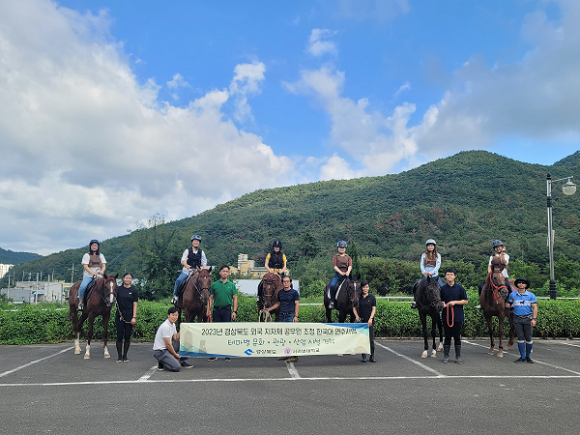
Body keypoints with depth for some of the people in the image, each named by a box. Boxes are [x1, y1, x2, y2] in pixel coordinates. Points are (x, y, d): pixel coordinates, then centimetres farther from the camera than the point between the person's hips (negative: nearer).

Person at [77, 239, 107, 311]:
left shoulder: (101, 255, 18)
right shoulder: (87, 255, 6)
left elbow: (104, 265, 11)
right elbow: (85, 266, -4)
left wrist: (102, 271, -12)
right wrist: (93, 272, -19)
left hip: (99, 276, 3)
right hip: (88, 275, -3)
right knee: (83, 286, -30)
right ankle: (80, 301, -12)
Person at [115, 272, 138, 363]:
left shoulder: (134, 291, 2)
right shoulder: (119, 289, 5)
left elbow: (135, 305, 0)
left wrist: (134, 317, -7)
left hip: (129, 315, 0)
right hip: (119, 315, 1)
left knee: (127, 336, 4)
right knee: (120, 335, 1)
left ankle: (125, 355, 16)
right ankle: (119, 356, 11)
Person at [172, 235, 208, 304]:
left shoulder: (201, 252, 10)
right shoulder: (187, 251, 6)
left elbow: (204, 262, 5)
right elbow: (183, 260, -2)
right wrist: (186, 265, -23)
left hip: (197, 271, 2)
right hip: (187, 270, -1)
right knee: (178, 281, -20)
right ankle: (175, 295, -1)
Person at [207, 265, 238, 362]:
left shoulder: (231, 285, 4)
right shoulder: (214, 285, 6)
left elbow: (235, 299, 3)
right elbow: (211, 298, 7)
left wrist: (234, 311, -6)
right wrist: (208, 310, -2)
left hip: (227, 310, -1)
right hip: (216, 310, 1)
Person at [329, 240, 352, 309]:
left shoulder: (348, 257, 16)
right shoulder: (335, 257, 11)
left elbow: (350, 265, 0)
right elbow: (334, 266, -4)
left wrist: (348, 271, -24)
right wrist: (340, 272, -22)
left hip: (346, 275, 2)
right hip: (337, 274, -2)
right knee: (332, 285, -29)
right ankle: (332, 301, -19)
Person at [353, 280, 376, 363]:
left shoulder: (372, 297, 3)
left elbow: (374, 309, -1)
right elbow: (354, 308, 12)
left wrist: (370, 319, -12)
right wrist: (357, 316, -2)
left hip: (370, 321, -1)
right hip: (361, 321, 1)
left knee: (371, 339, -1)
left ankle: (372, 356, 9)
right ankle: (364, 357, 9)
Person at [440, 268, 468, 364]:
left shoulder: (460, 288, -1)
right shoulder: (443, 289, 5)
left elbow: (465, 301, 0)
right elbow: (440, 300, 14)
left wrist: (455, 302, -13)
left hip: (457, 316, -1)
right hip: (446, 316, 1)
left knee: (457, 336, 4)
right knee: (447, 336, 6)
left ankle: (458, 357, 14)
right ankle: (446, 356, 14)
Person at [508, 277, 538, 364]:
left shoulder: (531, 295, 0)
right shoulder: (513, 295, 4)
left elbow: (535, 308, -3)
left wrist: (534, 319, -12)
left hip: (527, 318, -1)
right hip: (517, 319, 1)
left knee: (528, 338, 3)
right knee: (520, 338, 2)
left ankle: (528, 356, 18)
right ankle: (522, 357, 9)